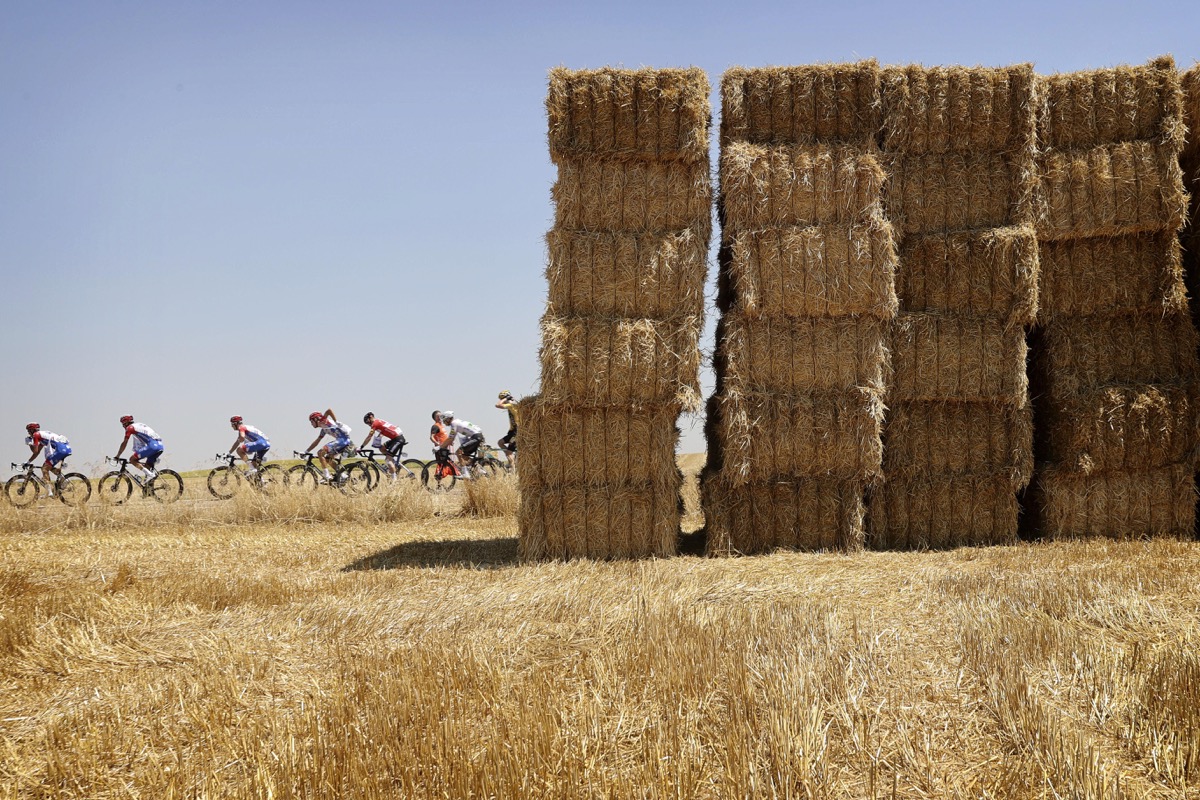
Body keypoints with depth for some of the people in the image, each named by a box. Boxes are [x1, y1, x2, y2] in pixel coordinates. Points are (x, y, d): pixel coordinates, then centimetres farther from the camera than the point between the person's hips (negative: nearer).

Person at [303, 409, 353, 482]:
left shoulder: (323, 421, 1)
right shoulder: (324, 430, 26)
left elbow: (329, 410, -16)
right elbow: (316, 442, 32)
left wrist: (336, 422, -12)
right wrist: (306, 451, 32)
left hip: (343, 439, -10)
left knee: (320, 453, -12)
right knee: (328, 459, 19)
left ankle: (327, 476, -15)